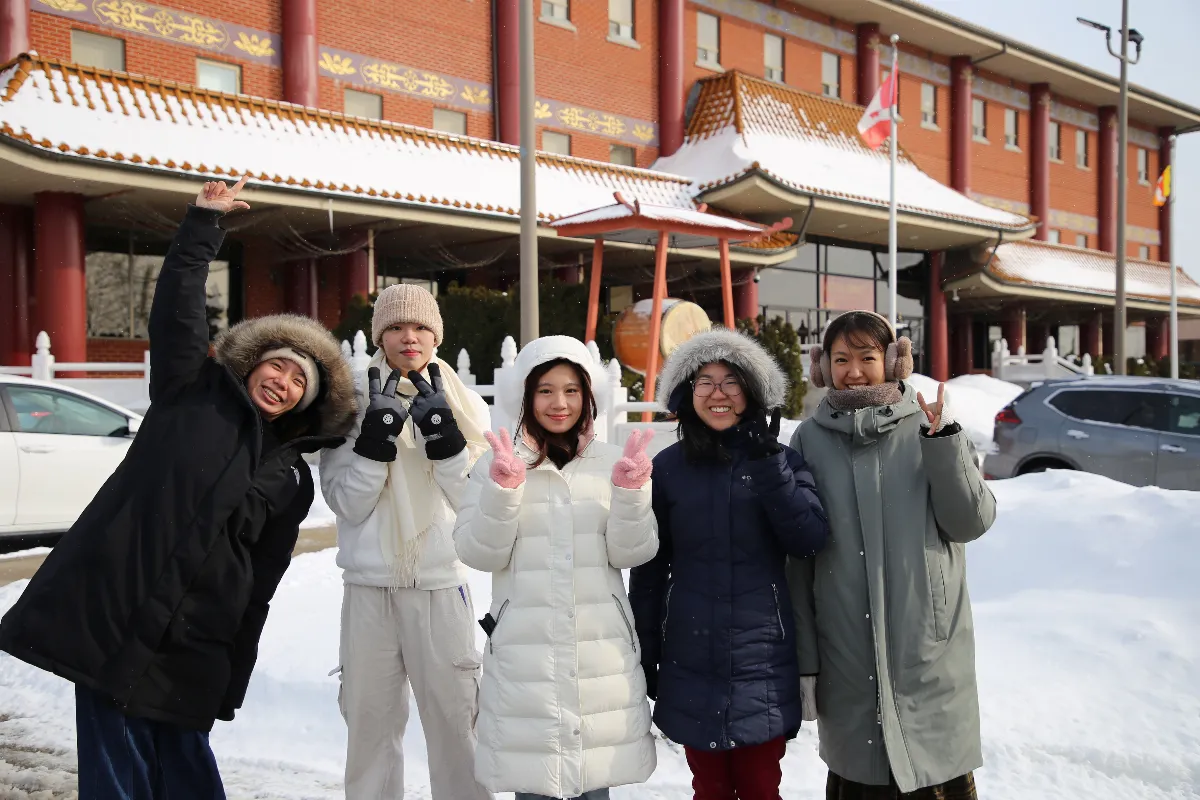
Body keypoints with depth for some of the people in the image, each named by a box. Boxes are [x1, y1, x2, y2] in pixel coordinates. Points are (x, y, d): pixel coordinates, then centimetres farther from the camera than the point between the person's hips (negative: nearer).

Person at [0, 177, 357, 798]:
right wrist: (203, 225, -9)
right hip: (111, 612, -3)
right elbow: (176, 311, -4)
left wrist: (235, 672, 11)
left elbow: (260, 583, 12)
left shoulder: (292, 474, 12)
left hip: (193, 645, 3)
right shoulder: (193, 394, 7)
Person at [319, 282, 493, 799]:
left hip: (442, 584, 0)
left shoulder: (463, 404, 4)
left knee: (455, 717, 2)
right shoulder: (352, 403, 3)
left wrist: (442, 432, -15)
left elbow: (476, 501, -3)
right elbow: (346, 503, -4)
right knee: (369, 718, 11)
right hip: (369, 585, 1)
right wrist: (377, 432, -15)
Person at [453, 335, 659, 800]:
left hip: (602, 653, 1)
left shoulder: (611, 462, 5)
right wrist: (502, 488, -18)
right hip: (524, 656, -1)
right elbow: (478, 553, -4)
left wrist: (631, 490, -16)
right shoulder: (497, 462, 2)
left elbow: (631, 553, 0)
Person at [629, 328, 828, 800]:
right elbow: (649, 570, 5)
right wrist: (643, 656, 6)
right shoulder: (667, 469, 1)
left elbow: (809, 541, -12)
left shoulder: (780, 459, 1)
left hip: (763, 661, 0)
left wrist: (767, 464, -18)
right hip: (692, 665, 0)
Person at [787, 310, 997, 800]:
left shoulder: (928, 427, 2)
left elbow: (973, 522, -4)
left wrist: (943, 442, -16)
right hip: (847, 660, 1)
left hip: (929, 654, 0)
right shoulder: (810, 440, 3)